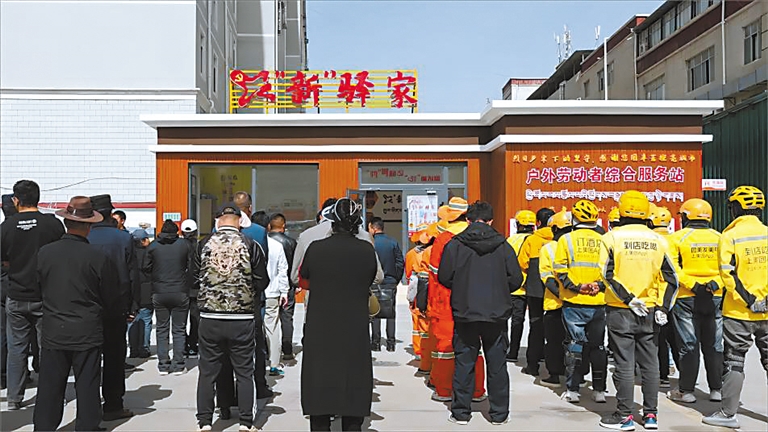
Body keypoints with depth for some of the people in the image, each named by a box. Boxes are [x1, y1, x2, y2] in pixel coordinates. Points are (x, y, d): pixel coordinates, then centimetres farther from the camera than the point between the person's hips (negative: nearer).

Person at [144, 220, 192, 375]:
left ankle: (163, 364, 10)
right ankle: (178, 365, 5)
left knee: (162, 329, 10)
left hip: (159, 293, 1)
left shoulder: (153, 246, -1)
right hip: (180, 292, -1)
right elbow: (191, 267, -1)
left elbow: (146, 267, 3)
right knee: (179, 330, 6)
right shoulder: (184, 245, -3)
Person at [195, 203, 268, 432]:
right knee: (244, 372, 9)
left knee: (207, 372, 11)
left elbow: (195, 278, 8)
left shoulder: (204, 245, -2)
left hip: (210, 318, 1)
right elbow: (262, 281, -1)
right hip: (242, 319, -1)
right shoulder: (250, 245, -6)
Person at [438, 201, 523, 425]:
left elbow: (444, 277, -4)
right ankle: (499, 413, 18)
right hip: (497, 314, 1)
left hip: (464, 314, -1)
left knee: (464, 363, 9)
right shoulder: (502, 245, -2)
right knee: (497, 364, 10)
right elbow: (516, 279, -2)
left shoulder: (455, 244, -5)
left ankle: (461, 412, 15)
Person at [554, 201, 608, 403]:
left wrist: (576, 286, -9)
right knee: (597, 345, 11)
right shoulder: (603, 241, 3)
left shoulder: (566, 239, -3)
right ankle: (599, 390, 16)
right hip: (598, 303, 2)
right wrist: (599, 285, -4)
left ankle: (572, 390, 9)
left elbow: (560, 269, -8)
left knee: (574, 345, 6)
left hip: (574, 303, -2)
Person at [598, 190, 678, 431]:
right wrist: (663, 308, 1)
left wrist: (628, 299, -12)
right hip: (649, 311, 3)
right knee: (650, 363, 12)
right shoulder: (657, 240, 4)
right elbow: (671, 278, 2)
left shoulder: (612, 237, -7)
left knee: (624, 364, 2)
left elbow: (608, 275, -14)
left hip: (620, 311, -3)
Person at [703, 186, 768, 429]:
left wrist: (748, 300, -13)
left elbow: (728, 274, -16)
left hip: (739, 311, -4)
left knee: (734, 362, 3)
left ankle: (728, 414, 7)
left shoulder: (729, 236, -9)